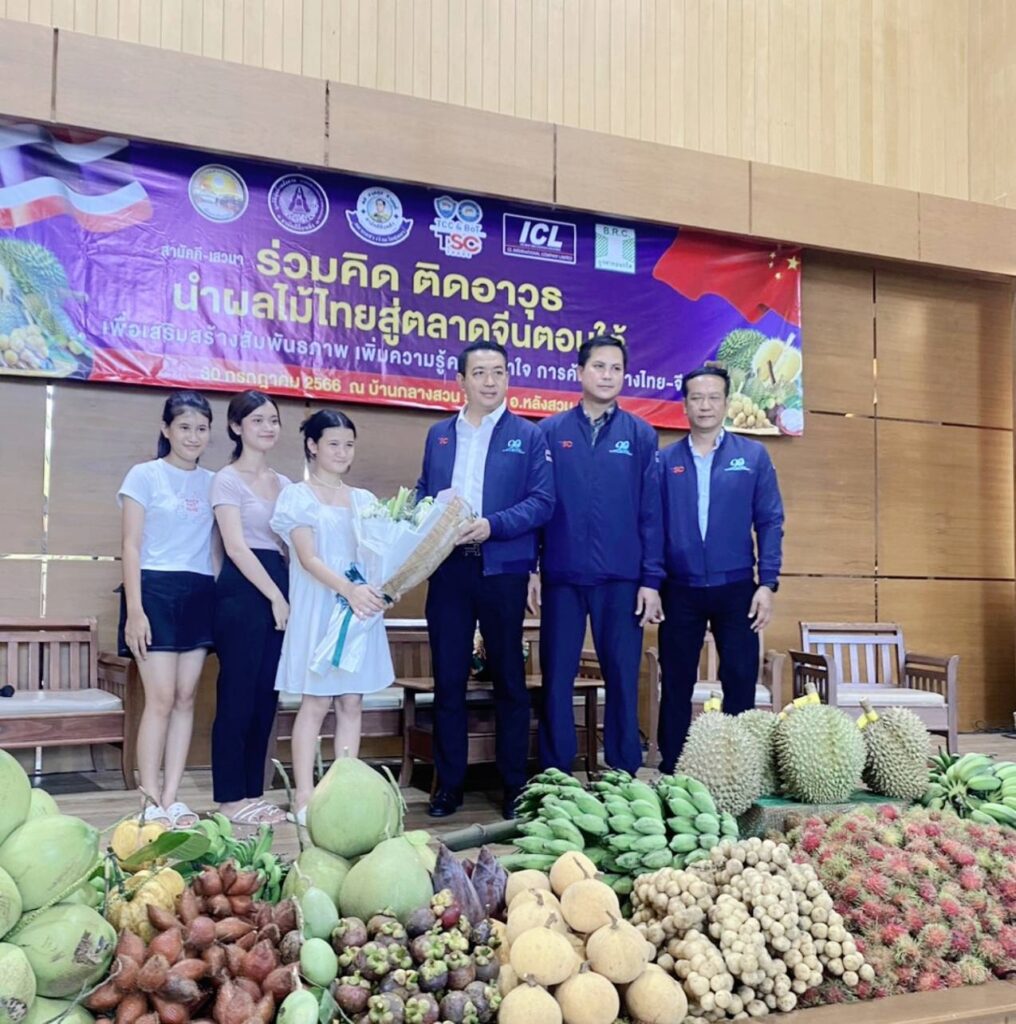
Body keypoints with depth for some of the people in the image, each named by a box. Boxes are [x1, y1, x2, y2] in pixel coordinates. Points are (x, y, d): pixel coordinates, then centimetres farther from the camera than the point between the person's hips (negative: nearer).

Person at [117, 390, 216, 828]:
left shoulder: (212, 482, 12)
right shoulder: (144, 475, 0)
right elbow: (132, 546, -4)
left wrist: (222, 599, 4)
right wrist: (134, 610, -12)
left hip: (200, 594, 4)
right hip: (156, 590, -4)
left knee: (186, 698, 4)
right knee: (161, 699, -8)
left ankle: (171, 797, 10)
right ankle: (151, 802, 0)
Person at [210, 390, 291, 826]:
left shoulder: (284, 483, 16)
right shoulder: (228, 480, -3)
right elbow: (236, 547, -12)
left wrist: (289, 596, 3)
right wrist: (276, 597, -14)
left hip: (279, 588, 7)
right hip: (242, 590, -7)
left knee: (266, 696, 8)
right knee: (237, 695, -2)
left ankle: (253, 792, 16)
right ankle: (231, 798, 6)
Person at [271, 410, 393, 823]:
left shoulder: (364, 500, 14)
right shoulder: (298, 496, 0)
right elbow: (308, 558, -11)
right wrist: (348, 589, -26)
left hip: (362, 607, 4)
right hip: (318, 610, -4)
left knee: (351, 702, 5)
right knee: (315, 703, -4)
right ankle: (305, 797, 1)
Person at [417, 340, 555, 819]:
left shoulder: (528, 436, 2)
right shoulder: (439, 434, 14)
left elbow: (542, 502, -6)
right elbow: (423, 494, 14)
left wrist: (491, 525, -17)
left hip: (502, 569, -3)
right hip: (447, 568, 3)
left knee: (509, 678, 7)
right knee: (448, 678, 6)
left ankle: (514, 784, 18)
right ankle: (448, 783, 17)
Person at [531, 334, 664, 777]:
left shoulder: (641, 435, 4)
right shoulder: (550, 432, 4)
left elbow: (651, 513, 2)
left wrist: (651, 580, -4)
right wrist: (530, 569, -3)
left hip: (622, 580, 0)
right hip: (562, 577, 0)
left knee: (623, 677, 6)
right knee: (556, 678, 6)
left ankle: (624, 776, 18)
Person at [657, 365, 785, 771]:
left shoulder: (753, 455, 3)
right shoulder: (665, 460, 3)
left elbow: (770, 522, 1)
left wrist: (767, 583, -6)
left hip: (736, 588, 0)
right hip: (680, 590, 0)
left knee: (741, 682, 4)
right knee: (676, 684, 8)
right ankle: (672, 772, 19)